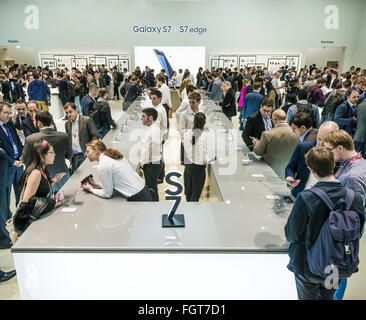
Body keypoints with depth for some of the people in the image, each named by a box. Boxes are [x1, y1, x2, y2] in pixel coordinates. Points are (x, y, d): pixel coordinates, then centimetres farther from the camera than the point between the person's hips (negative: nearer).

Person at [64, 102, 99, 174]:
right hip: (73, 156, 5)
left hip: (84, 155, -5)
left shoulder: (87, 120, -6)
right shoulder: (67, 124, 13)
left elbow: (95, 136, -7)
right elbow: (68, 140, 20)